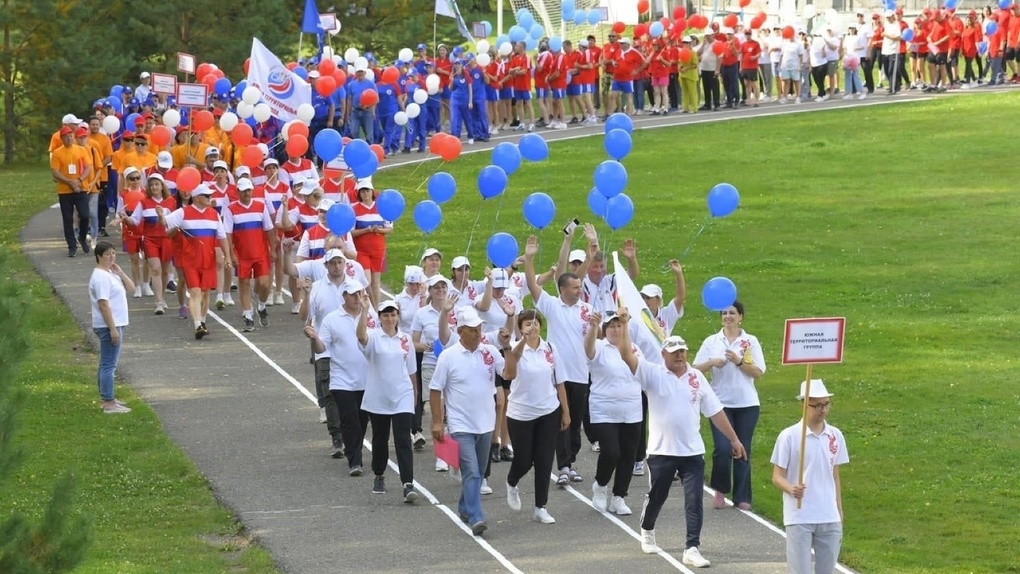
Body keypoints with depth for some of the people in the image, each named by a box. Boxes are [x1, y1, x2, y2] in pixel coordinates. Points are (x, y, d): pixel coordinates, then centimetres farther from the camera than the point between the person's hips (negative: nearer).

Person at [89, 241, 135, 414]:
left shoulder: (111, 273, 13)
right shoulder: (100, 277, -17)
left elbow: (131, 288, 14)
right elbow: (103, 304, -23)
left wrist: (120, 273, -2)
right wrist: (113, 328, -25)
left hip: (116, 324, 11)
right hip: (108, 326, -11)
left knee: (107, 364, 17)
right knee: (109, 365, -9)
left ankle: (107, 398, 26)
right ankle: (109, 404, -10)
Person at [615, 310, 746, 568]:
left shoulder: (696, 377, 4)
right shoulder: (653, 374, -5)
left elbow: (715, 411, 8)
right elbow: (627, 355, -19)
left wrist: (734, 439, 8)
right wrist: (624, 324, -29)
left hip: (693, 451, 2)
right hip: (662, 451, -2)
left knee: (694, 502, -5)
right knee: (656, 497, 15)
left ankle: (692, 549, -2)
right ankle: (647, 531, 42)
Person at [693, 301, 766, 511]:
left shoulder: (751, 341, 4)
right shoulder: (712, 342, 5)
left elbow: (758, 372, -1)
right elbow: (696, 368, 3)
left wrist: (739, 362, -14)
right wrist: (711, 363, -15)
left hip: (746, 404, 0)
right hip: (721, 403, 0)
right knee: (722, 449, -11)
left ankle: (741, 497, 11)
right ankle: (720, 491, 10)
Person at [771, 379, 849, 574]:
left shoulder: (835, 436, 7)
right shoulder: (789, 436, -7)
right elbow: (777, 476, -4)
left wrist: (839, 514, 15)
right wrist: (791, 489, -25)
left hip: (829, 519, 4)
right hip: (799, 519, -4)